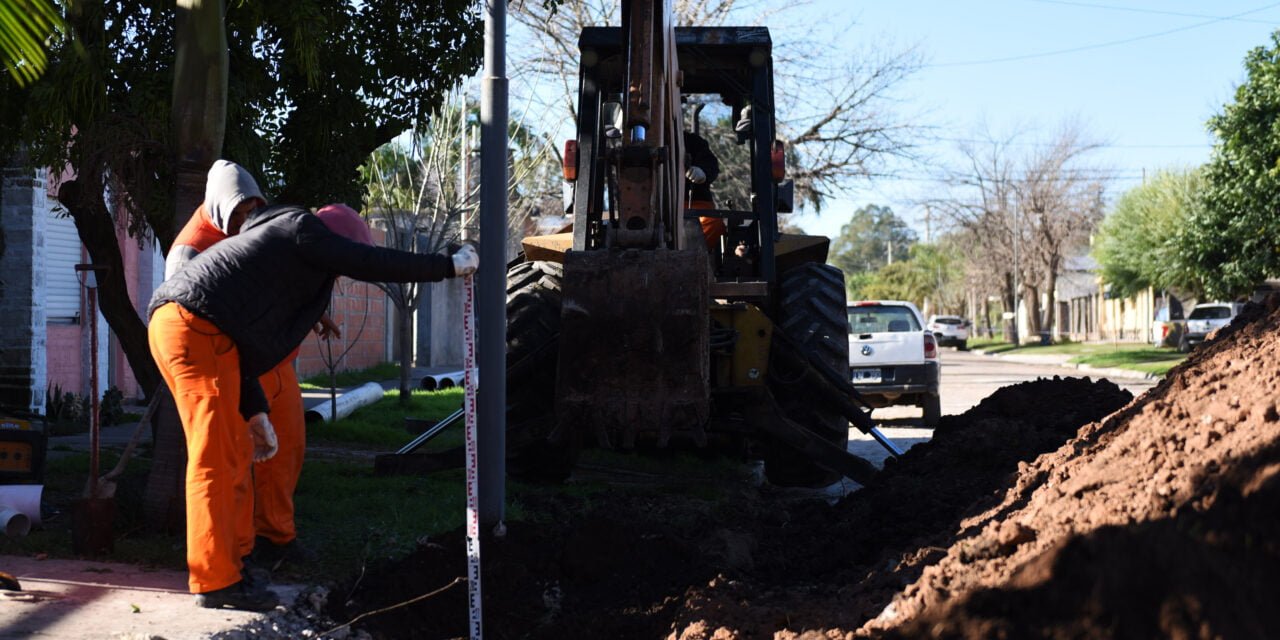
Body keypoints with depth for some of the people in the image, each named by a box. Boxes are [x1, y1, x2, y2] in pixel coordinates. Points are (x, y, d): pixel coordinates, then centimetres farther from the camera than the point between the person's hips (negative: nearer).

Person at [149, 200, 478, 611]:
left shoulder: (273, 249, 30)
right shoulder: (300, 228, 4)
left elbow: (236, 346, 27)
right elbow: (372, 265, -1)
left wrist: (256, 415, 23)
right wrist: (449, 265, 8)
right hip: (196, 329, -10)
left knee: (234, 455, 14)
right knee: (217, 458, -9)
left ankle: (223, 563, 19)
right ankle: (216, 581, -7)